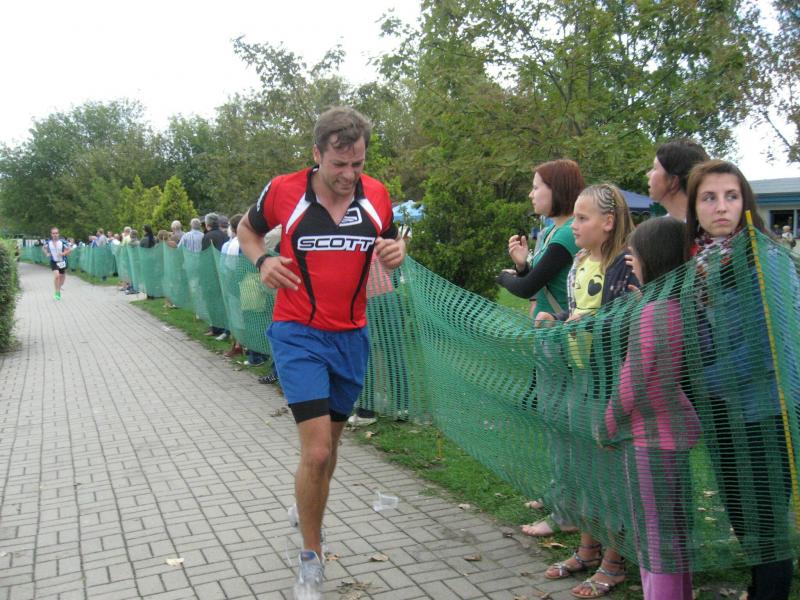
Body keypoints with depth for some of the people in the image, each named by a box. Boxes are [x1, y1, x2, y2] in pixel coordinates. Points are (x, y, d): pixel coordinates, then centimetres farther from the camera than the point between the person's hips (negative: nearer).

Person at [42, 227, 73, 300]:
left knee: (62, 277, 13)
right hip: (54, 262, -1)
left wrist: (63, 253, -22)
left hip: (62, 261, 1)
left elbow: (70, 249, -8)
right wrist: (47, 253, -3)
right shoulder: (49, 242, -5)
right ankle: (57, 292, -10)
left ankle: (59, 288, 40)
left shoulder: (62, 241, -14)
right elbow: (43, 248, 14)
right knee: (56, 275, -20)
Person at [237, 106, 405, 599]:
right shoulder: (284, 191, -11)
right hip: (299, 335, -4)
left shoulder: (378, 196, -2)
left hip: (352, 336, 4)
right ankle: (311, 558, 10)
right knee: (317, 450, -12)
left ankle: (310, 511, 49)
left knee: (330, 444, 18)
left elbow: (387, 252, 14)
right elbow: (248, 229, 9)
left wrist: (395, 255, -11)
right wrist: (262, 260, -12)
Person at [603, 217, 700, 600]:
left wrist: (607, 426, -5)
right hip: (683, 436, 8)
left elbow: (632, 385, -18)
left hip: (650, 439, -8)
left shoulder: (651, 313, -21)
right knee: (677, 531, 21)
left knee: (655, 534, 4)